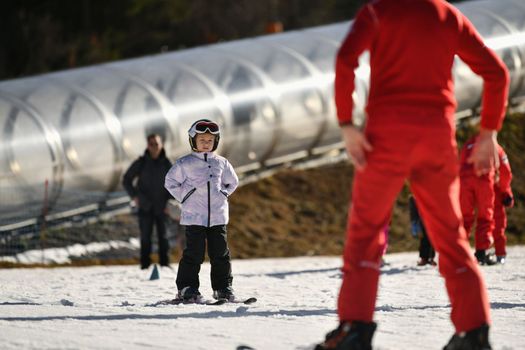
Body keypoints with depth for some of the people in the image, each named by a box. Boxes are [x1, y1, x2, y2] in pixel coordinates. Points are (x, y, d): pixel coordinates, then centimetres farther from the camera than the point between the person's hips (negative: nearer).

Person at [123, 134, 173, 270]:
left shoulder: (166, 164, 2)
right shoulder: (141, 163, -1)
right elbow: (126, 180, 7)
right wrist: (134, 196, -6)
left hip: (161, 207, 1)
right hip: (145, 207, -1)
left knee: (163, 236, 1)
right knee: (145, 237, -2)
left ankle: (165, 264, 6)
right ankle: (145, 265, 2)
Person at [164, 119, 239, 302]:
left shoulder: (221, 163, 9)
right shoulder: (184, 163, -1)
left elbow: (232, 182, 24)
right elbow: (170, 182, 5)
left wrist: (222, 196, 11)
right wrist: (184, 198, -1)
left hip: (218, 216, 3)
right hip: (194, 217, -3)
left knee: (221, 253, 5)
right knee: (194, 254, -5)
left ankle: (223, 287, 12)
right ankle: (187, 287, 1)